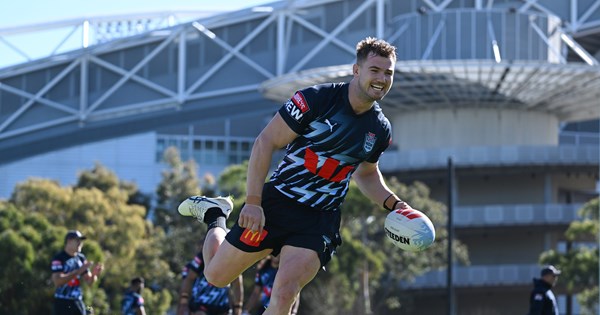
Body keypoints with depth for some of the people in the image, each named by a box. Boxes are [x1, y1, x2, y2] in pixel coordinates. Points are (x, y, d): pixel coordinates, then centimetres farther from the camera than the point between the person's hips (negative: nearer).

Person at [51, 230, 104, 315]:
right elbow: (57, 281, -22)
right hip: (62, 302, -6)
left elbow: (89, 280, 13)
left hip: (77, 301, 6)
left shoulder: (81, 258, 9)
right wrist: (78, 271, -26)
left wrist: (94, 274, -12)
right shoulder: (59, 258, -11)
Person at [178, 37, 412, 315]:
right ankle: (215, 214, 37)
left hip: (320, 219, 3)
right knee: (217, 275, 9)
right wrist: (253, 202, -17)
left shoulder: (380, 130, 2)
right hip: (278, 201, -3)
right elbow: (265, 142, -12)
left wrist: (393, 203, 4)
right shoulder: (317, 99, -15)